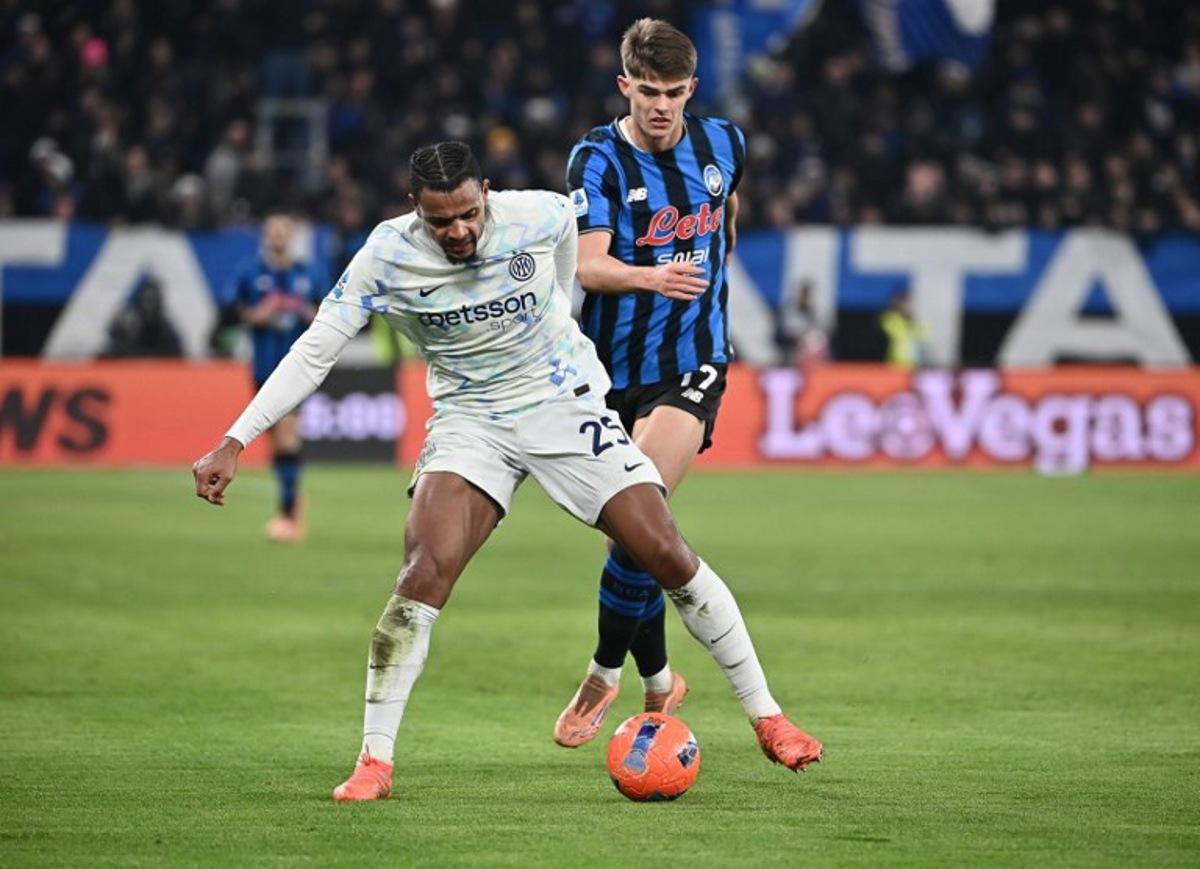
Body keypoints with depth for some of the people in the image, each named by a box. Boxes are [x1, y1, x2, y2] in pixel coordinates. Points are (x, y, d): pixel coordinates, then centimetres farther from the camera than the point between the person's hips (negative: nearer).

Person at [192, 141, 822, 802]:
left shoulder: (537, 216, -16)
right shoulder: (387, 257, -17)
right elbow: (313, 352, -14)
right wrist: (233, 443, -20)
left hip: (566, 402, 1)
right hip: (469, 420, -1)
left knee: (667, 555, -6)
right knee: (424, 574, -23)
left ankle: (767, 718, 10)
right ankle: (374, 761, -14)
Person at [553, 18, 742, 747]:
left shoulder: (724, 143, 0)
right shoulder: (598, 159, -9)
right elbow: (589, 265, -22)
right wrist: (650, 278, -41)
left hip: (692, 366, 0)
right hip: (613, 367, 0)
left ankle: (605, 674, -8)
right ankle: (658, 681, 26)